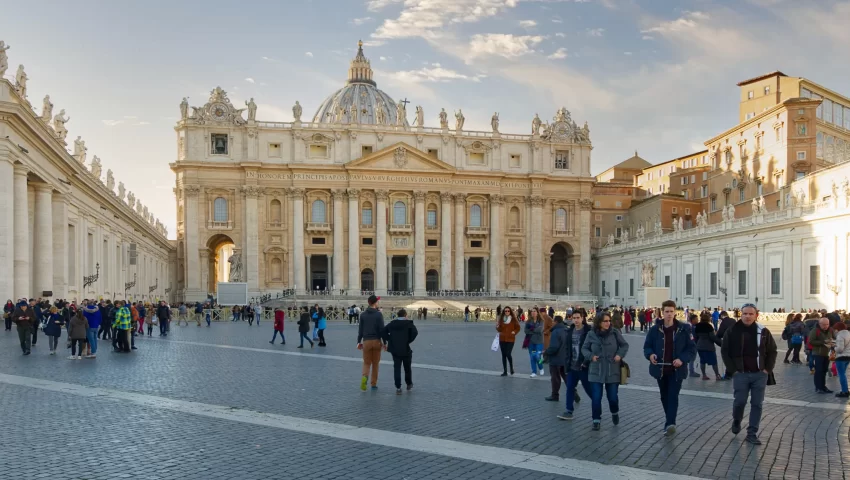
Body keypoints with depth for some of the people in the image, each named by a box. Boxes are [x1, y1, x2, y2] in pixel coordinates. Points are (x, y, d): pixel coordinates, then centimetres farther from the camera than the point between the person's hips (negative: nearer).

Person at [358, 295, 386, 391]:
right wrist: (385, 342, -1)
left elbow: (360, 329, 3)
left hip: (366, 341, 1)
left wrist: (359, 342, 11)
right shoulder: (379, 314, -5)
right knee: (375, 363, 10)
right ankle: (374, 384, 15)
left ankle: (364, 377, -22)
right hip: (377, 341, -1)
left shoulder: (363, 315, 2)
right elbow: (382, 329, -7)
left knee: (366, 363, 7)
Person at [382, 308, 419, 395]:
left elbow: (383, 332, 2)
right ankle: (409, 385, 30)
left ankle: (398, 388, 0)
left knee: (397, 368, 5)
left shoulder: (392, 324, 6)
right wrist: (409, 341, -9)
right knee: (407, 368, 16)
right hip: (406, 349, -2)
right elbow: (415, 332, -21)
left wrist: (389, 340, 4)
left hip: (395, 350, 2)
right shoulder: (409, 324, -5)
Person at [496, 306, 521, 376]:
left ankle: (511, 367, 13)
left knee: (508, 354, -13)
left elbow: (518, 328, 6)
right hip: (502, 339, 3)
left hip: (510, 339, -3)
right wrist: (497, 326, -13)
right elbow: (499, 330, 6)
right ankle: (505, 371, 12)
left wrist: (514, 332, -10)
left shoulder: (513, 319, -2)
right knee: (503, 355, 6)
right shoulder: (501, 319, 5)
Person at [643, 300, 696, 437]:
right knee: (664, 397, 14)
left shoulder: (684, 329, -4)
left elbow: (692, 349, -1)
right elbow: (647, 346, 7)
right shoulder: (654, 329, -1)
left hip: (676, 370, -3)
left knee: (673, 396, -12)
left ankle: (670, 424, -18)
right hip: (660, 369, 3)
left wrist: (682, 359, -18)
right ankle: (670, 422, 32)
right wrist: (650, 354, -15)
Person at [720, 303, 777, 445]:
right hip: (741, 374, -2)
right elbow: (724, 351, 0)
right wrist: (732, 369, -6)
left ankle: (752, 433, 11)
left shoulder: (763, 332, 2)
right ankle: (736, 422, 27)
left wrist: (767, 369, 0)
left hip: (760, 374, 2)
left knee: (757, 404, 2)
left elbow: (772, 351, 10)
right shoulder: (732, 331, -3)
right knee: (739, 401, -3)